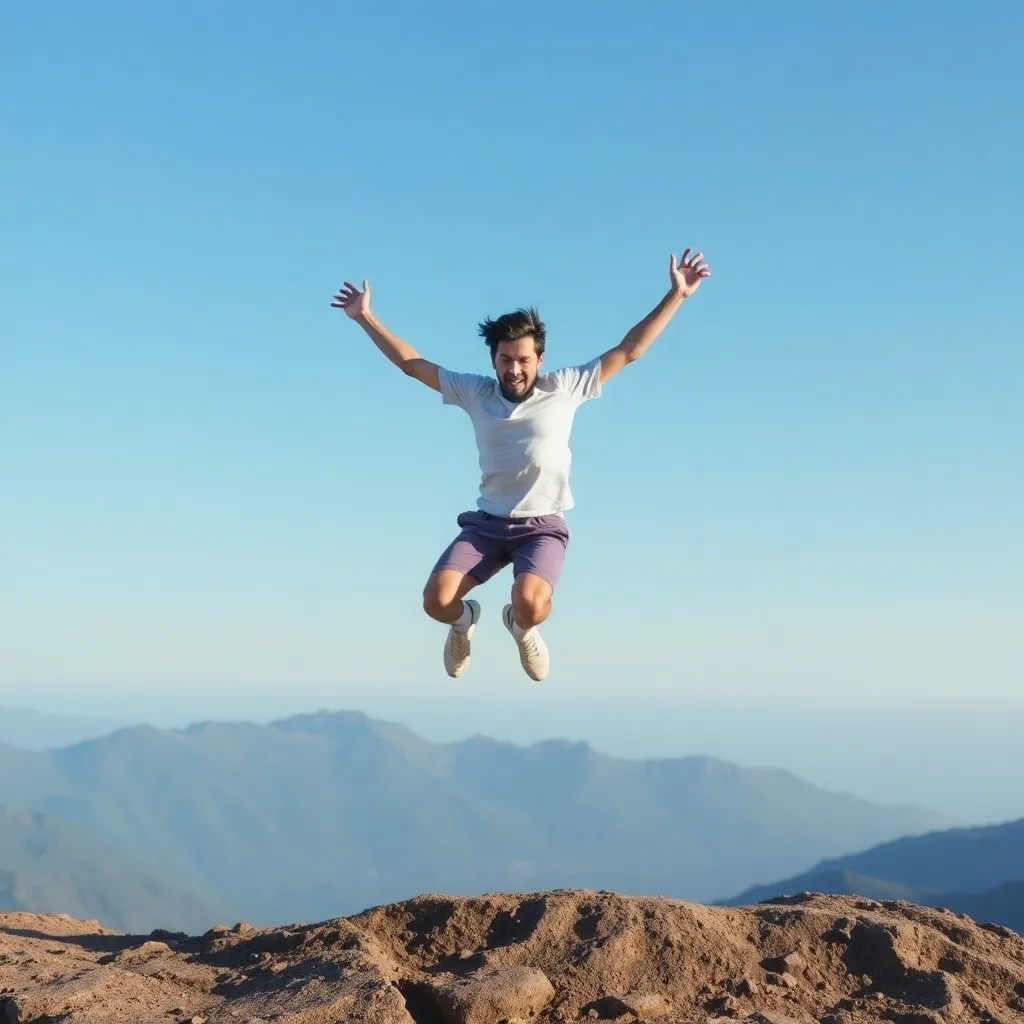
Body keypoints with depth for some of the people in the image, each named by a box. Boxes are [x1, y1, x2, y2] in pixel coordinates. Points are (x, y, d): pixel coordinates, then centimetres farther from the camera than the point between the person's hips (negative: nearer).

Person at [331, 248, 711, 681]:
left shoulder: (564, 389, -1)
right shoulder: (475, 392, 3)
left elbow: (629, 350, 0)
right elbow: (411, 363, 11)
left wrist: (676, 296, -4)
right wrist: (365, 317, 9)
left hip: (542, 526, -2)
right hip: (486, 523, 2)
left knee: (530, 602, -31)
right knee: (437, 600, -20)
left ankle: (520, 626, 9)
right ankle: (465, 619, 20)